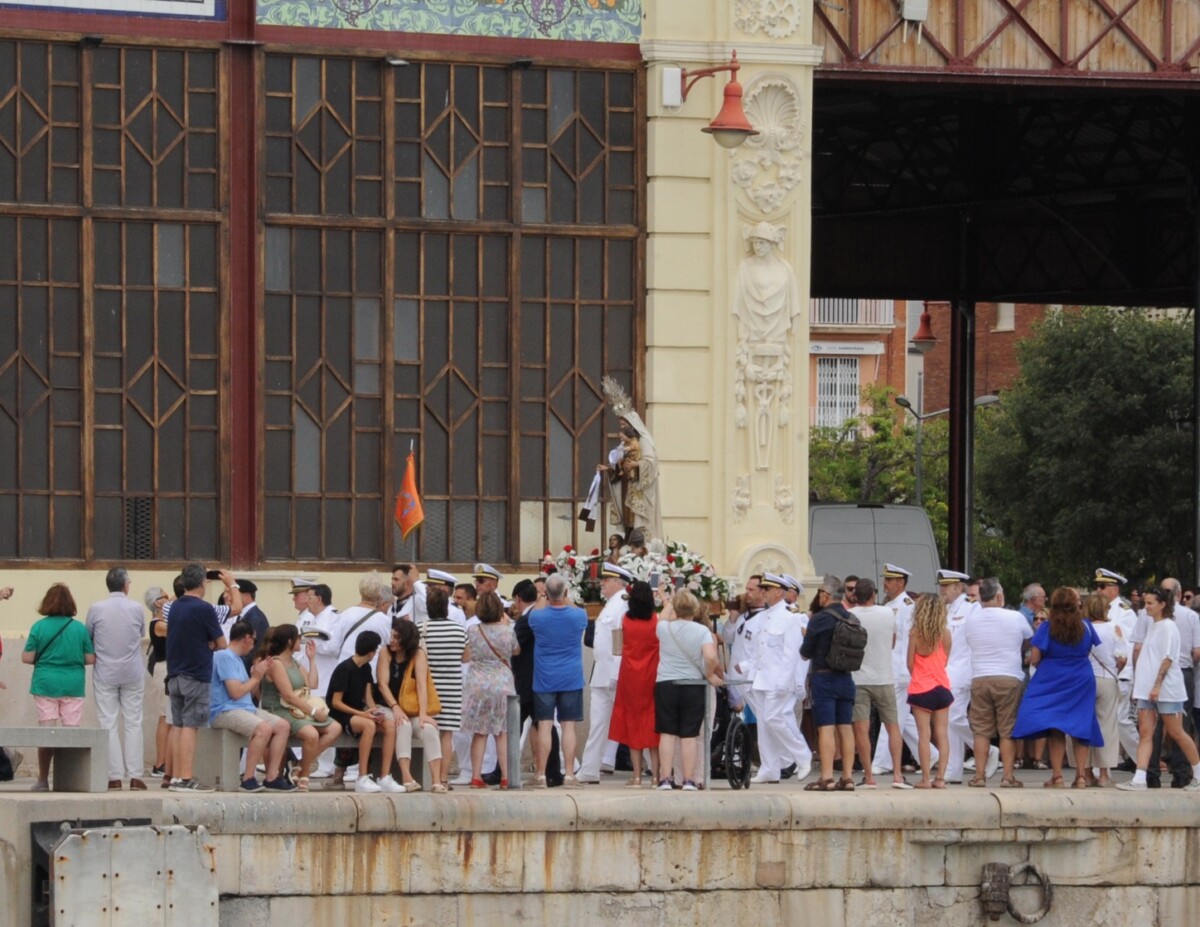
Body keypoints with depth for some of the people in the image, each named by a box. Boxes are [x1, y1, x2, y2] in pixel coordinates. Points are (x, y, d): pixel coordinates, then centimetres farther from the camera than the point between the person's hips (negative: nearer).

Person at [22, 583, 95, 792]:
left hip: (45, 684, 0)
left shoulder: (39, 627, -4)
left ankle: (43, 780, 8)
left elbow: (27, 658, -5)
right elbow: (90, 659, -1)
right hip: (73, 685, 0)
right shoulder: (79, 628, -2)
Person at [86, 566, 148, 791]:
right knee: (133, 724, 6)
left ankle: (115, 776, -2)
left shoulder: (96, 609, -9)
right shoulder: (136, 609, -6)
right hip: (133, 675, 1)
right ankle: (135, 776, 3)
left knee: (109, 724, 2)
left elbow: (87, 637, 3)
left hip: (105, 674, -1)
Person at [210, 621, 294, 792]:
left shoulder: (238, 659, 21)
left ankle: (272, 776, -7)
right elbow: (235, 692, -17)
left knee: (283, 726, -5)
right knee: (264, 728, -32)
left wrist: (258, 675, 9)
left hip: (246, 708, 10)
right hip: (224, 712, -10)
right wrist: (255, 677, -3)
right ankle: (248, 778, -26)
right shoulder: (224, 657, -10)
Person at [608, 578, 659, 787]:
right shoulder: (656, 621, -10)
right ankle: (656, 774, 0)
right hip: (652, 676, -1)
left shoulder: (626, 620, -6)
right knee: (653, 723, 5)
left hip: (630, 677, 1)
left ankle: (637, 776, 4)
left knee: (632, 723, 8)